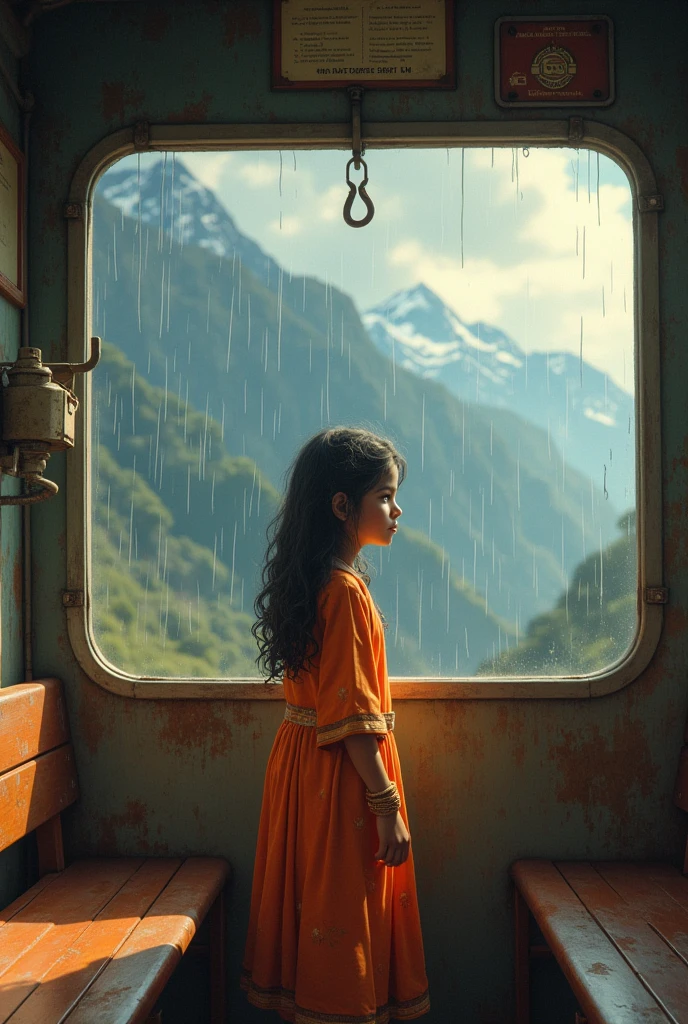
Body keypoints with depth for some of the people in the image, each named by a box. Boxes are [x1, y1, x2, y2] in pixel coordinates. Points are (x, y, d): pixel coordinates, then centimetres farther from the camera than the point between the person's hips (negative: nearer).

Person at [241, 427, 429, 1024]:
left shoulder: (311, 581, 8)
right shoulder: (347, 590, -21)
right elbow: (351, 715, -23)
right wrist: (387, 805, -18)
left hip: (301, 757, 9)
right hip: (342, 773, -9)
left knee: (312, 904, 19)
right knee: (347, 921, 4)